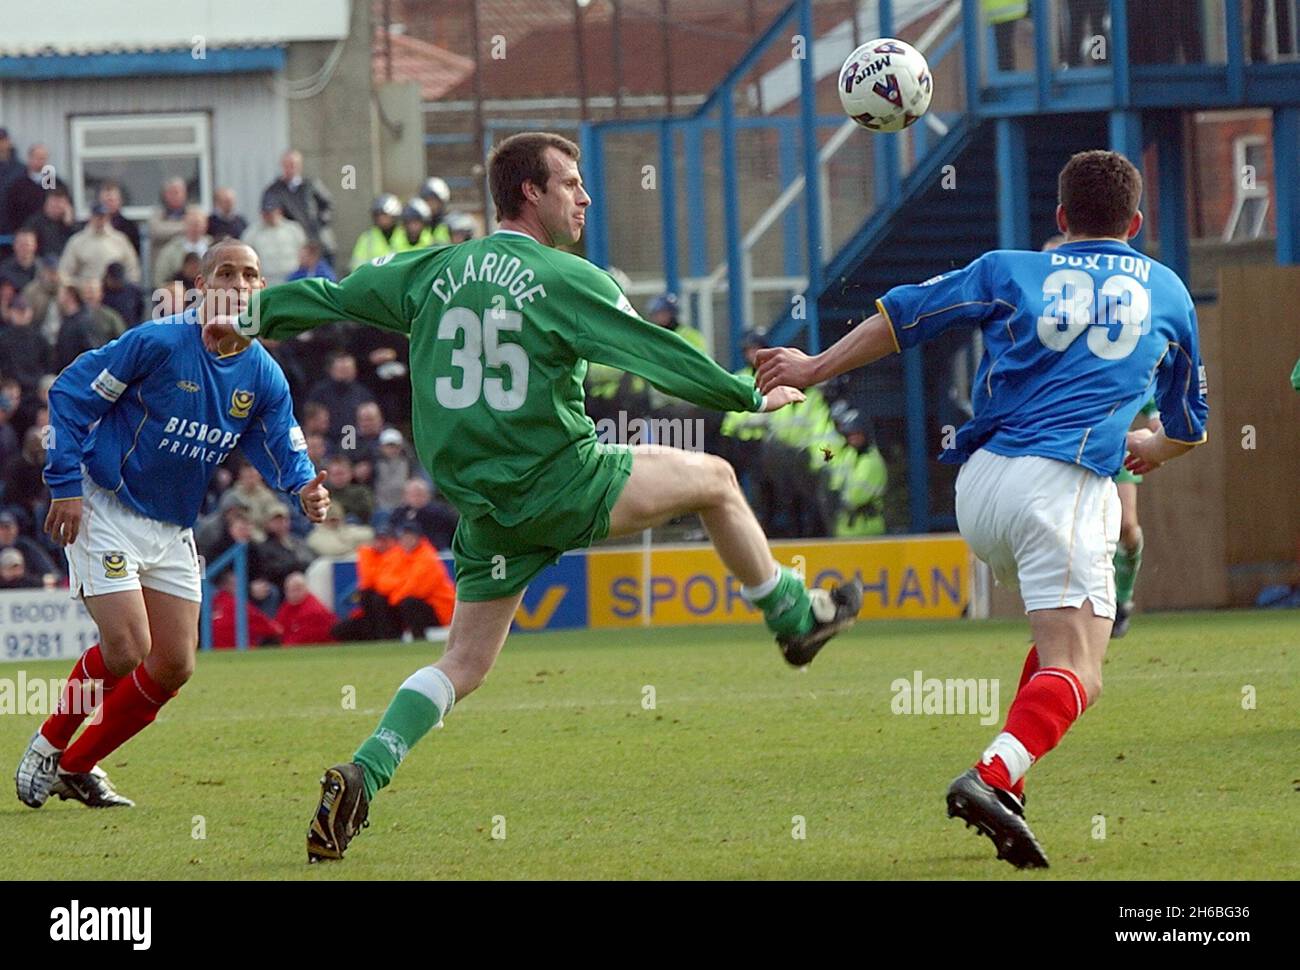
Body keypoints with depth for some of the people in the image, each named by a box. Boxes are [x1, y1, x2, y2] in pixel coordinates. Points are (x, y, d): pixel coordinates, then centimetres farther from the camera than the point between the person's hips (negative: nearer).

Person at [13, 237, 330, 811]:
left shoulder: (263, 379, -2)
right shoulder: (159, 343, -19)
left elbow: (285, 458, 3)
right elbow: (69, 394, -14)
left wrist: (305, 492, -21)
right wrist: (65, 484, -18)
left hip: (172, 528, 7)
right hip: (103, 510, -7)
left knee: (173, 667, 3)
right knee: (125, 649, -18)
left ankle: (77, 766, 20)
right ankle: (48, 746, 6)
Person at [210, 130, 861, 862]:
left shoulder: (437, 270, 7)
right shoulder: (566, 280, -9)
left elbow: (337, 297, 15)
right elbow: (657, 355, -7)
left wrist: (253, 319, 29)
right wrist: (752, 396, 5)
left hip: (481, 506, 6)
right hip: (560, 483, -5)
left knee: (465, 662, 12)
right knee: (714, 479, 14)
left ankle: (364, 775, -7)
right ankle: (796, 620, 27)